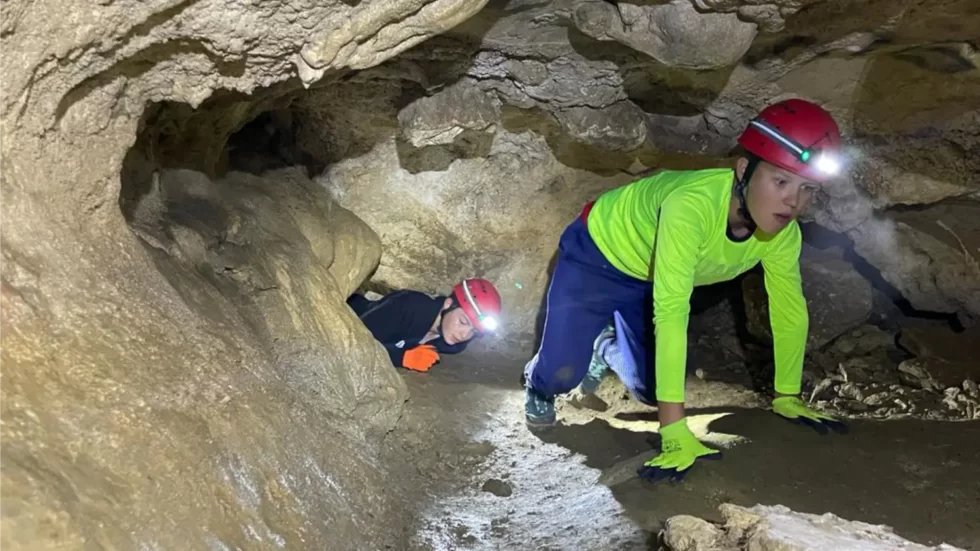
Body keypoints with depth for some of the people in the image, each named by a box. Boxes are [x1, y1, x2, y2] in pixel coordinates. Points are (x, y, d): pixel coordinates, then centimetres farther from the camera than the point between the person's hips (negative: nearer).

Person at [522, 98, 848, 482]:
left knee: (652, 391, 4)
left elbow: (790, 311, -8)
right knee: (563, 375, -16)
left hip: (651, 279, 5)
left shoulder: (783, 233, -23)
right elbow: (671, 312, -47)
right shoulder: (691, 205, -43)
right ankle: (538, 385, 22)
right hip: (598, 255, -5)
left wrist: (788, 398, -3)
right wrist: (675, 433, -47)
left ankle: (609, 346, 37)